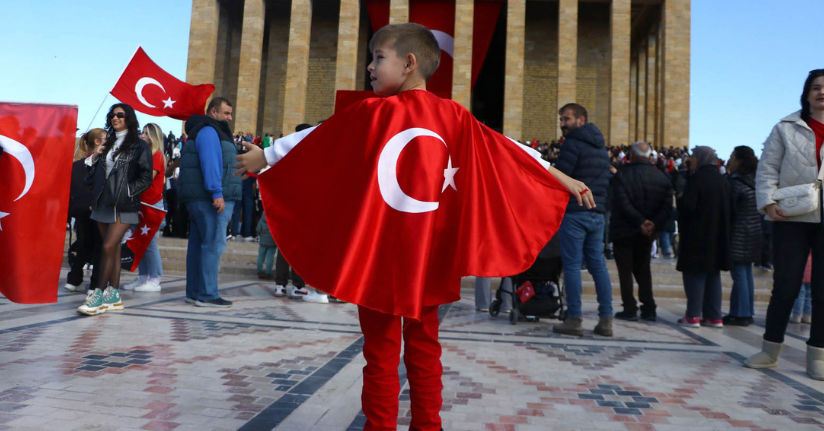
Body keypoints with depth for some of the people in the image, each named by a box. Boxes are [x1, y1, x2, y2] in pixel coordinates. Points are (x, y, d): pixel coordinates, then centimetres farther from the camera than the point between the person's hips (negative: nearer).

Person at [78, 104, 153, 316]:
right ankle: (114, 296, 11)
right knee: (114, 248, 7)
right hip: (103, 203, 6)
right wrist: (95, 157, 3)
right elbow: (92, 173, 20)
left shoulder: (139, 146, -1)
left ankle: (99, 294, -4)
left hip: (123, 206, -6)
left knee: (109, 247, -12)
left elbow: (145, 178, -5)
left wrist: (125, 192, -14)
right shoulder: (107, 143, 18)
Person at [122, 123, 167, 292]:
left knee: (150, 242, -6)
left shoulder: (157, 154, -7)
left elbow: (148, 177, -16)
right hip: (142, 202, 8)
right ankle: (142, 278, 16)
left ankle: (154, 281, -1)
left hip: (153, 203, -8)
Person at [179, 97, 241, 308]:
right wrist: (217, 193, -25)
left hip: (201, 198, 11)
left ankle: (194, 292, 15)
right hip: (210, 198, -11)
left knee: (198, 244, 10)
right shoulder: (209, 131, -8)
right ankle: (207, 294, -11)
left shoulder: (208, 131, 25)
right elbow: (210, 162, -19)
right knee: (213, 244, -11)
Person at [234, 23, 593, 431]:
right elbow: (508, 150, 6)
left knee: (381, 351, 8)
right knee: (424, 347, 15)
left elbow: (315, 139, 2)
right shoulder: (455, 116, 2)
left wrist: (266, 157, 17)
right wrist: (563, 179, 15)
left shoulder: (370, 112, -8)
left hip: (377, 253, -3)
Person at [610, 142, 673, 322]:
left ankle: (630, 309, 4)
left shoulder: (622, 175, -10)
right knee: (643, 270, 17)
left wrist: (641, 222, -16)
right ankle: (649, 309, 16)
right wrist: (653, 224, -13)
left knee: (625, 271, 3)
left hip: (624, 231, -4)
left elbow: (623, 204, -19)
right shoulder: (662, 177, 3)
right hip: (646, 233, 5)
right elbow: (667, 206, -6)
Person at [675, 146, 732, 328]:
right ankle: (714, 317, 14)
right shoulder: (723, 180, 9)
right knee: (713, 275, 11)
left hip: (697, 237, -7)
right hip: (718, 237, 7)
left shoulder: (696, 178, -13)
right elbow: (730, 210, 13)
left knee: (695, 274, -1)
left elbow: (687, 207, -19)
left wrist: (680, 198, 0)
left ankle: (693, 316, -2)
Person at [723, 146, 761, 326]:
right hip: (753, 232, 8)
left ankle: (740, 314, 0)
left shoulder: (735, 182, -15)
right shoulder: (754, 181, 9)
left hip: (739, 235, -8)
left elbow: (729, 208, -13)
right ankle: (748, 312, 19)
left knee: (739, 273, -4)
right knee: (747, 272, 13)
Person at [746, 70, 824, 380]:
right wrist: (768, 203, -14)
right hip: (792, 219, -2)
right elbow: (767, 169, 0)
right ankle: (770, 349, 16)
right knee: (785, 287, 1)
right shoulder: (786, 129, 6)